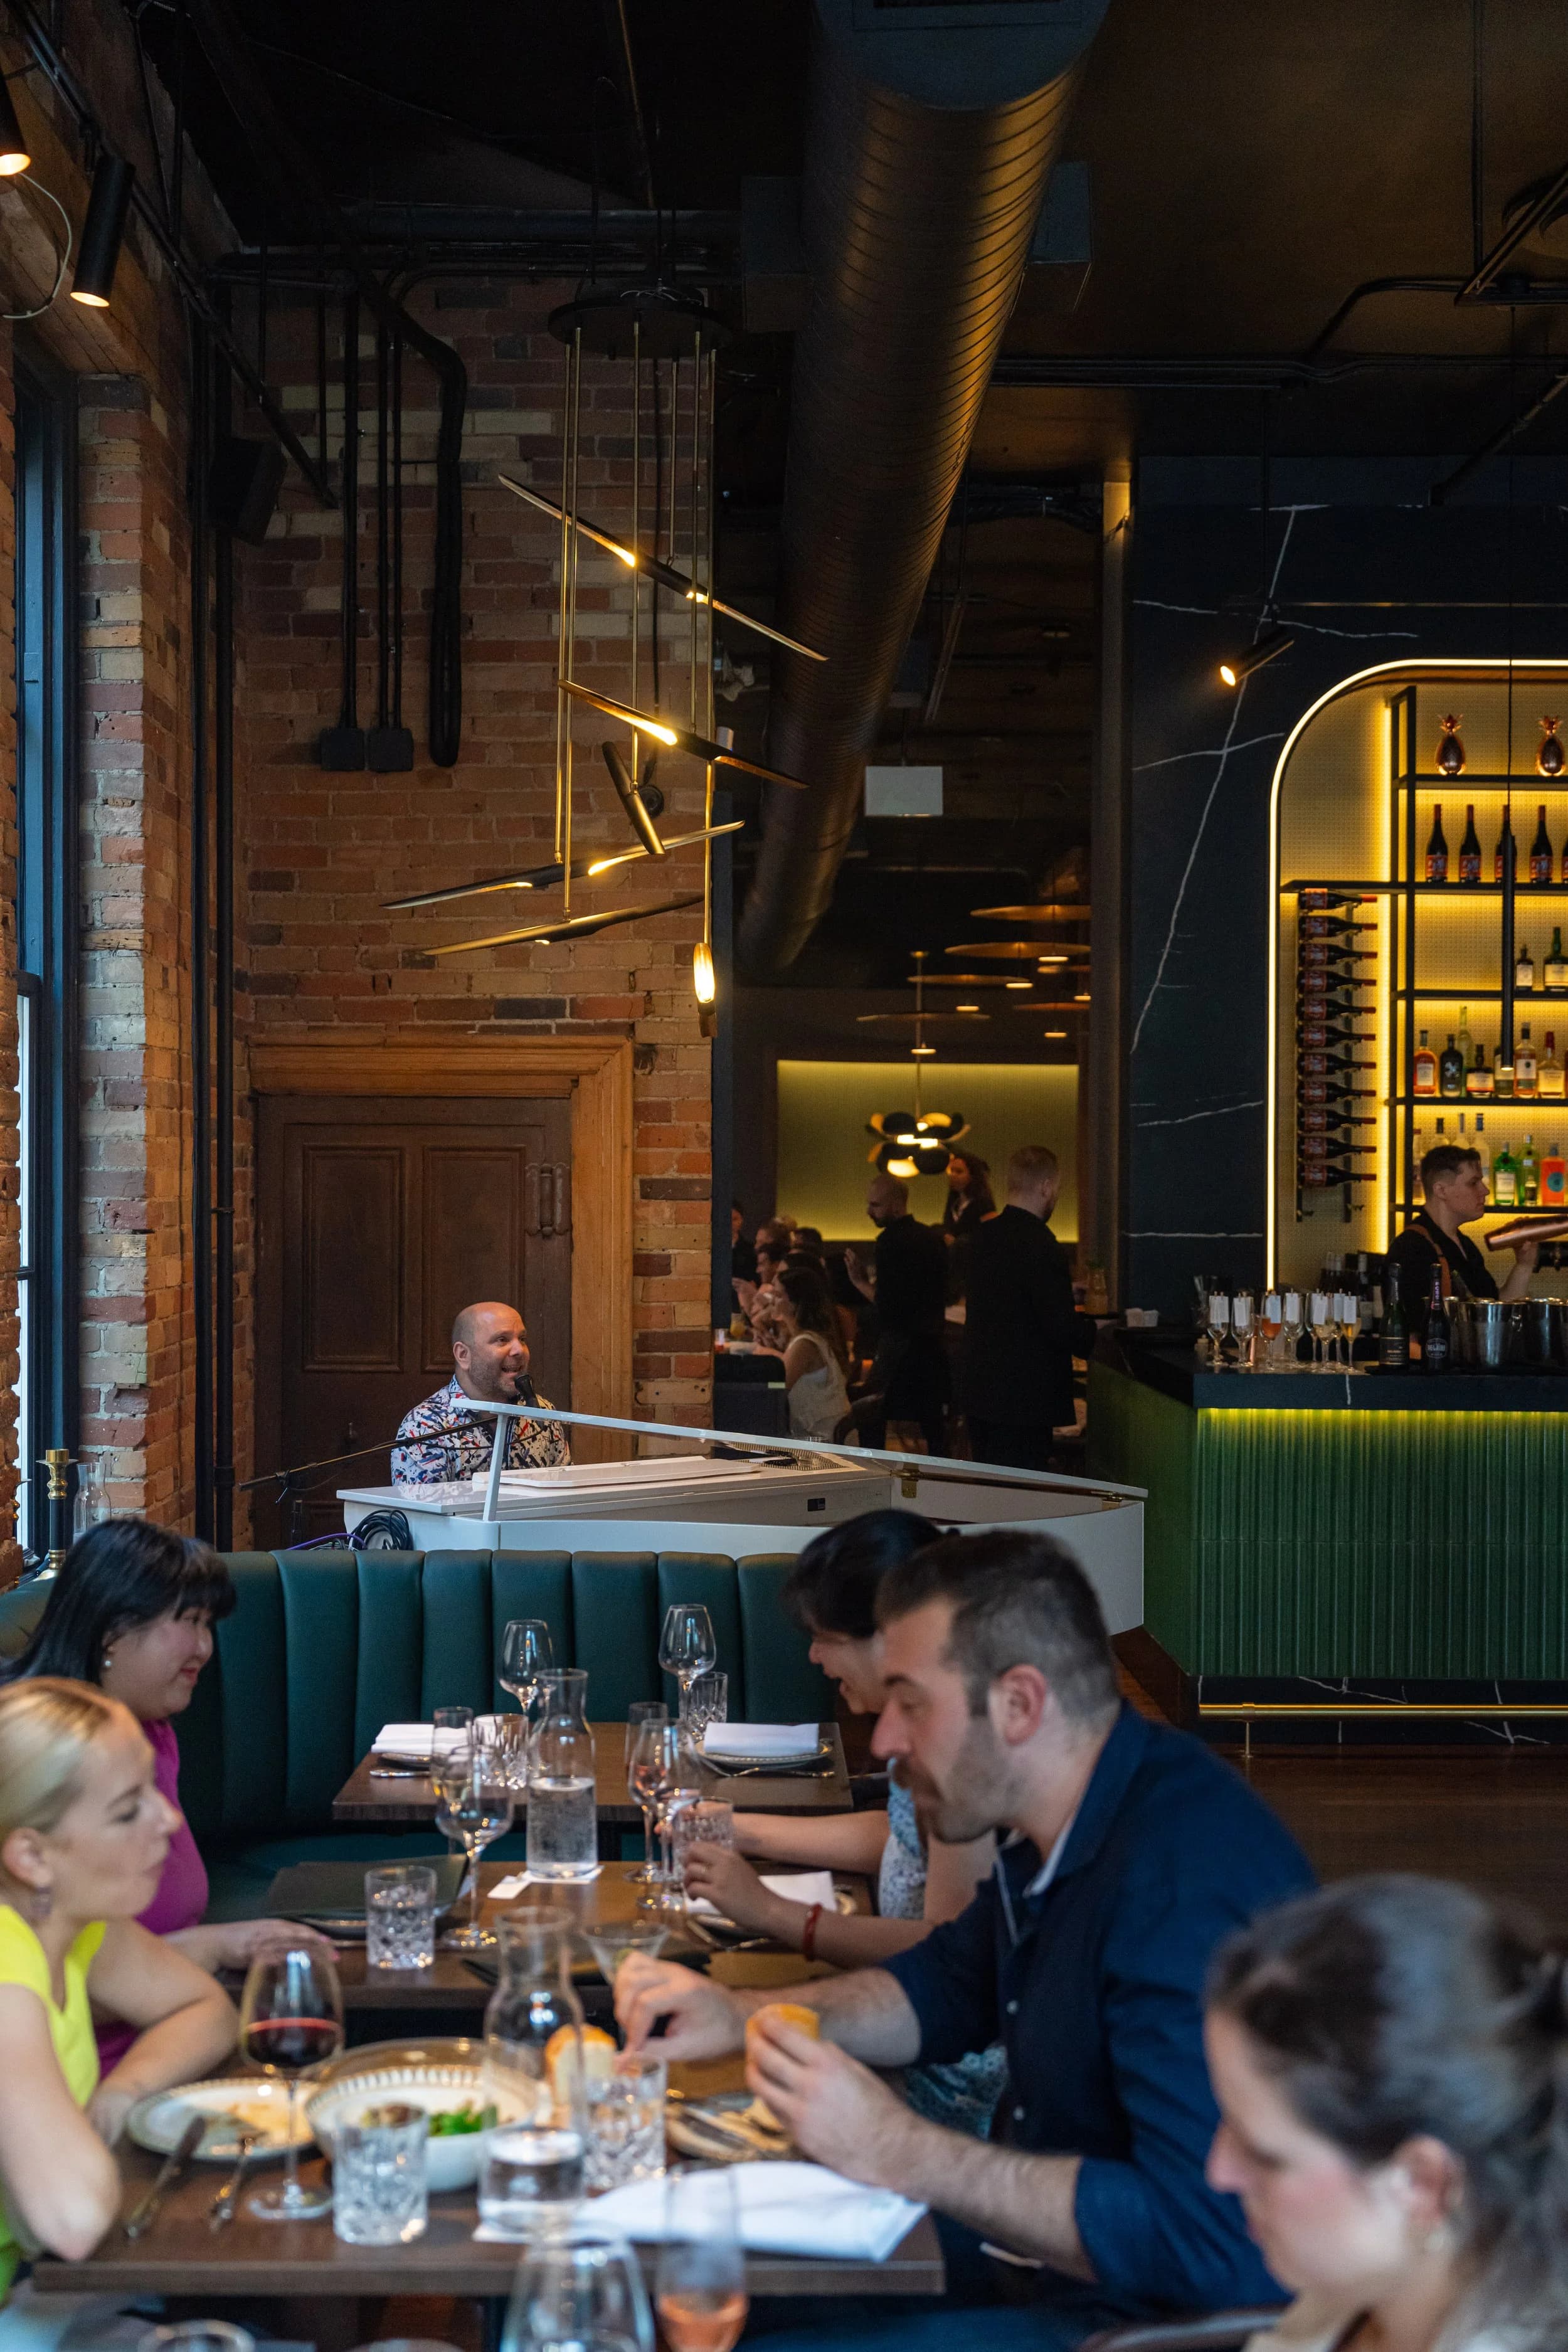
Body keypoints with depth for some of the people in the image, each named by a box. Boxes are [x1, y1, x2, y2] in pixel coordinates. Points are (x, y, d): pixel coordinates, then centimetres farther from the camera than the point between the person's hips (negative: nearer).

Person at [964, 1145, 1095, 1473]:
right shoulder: (1041, 1246, -19)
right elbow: (1061, 1327, -20)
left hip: (980, 1391, 8)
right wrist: (1092, 1332, 2)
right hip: (1025, 1398, -8)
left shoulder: (982, 1235, 7)